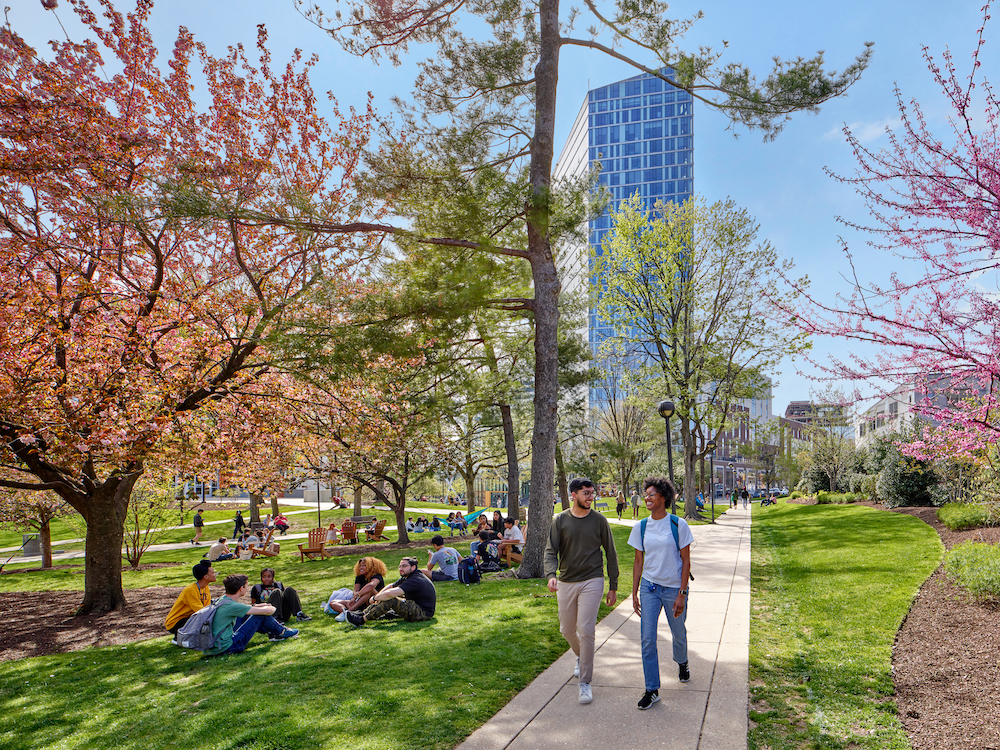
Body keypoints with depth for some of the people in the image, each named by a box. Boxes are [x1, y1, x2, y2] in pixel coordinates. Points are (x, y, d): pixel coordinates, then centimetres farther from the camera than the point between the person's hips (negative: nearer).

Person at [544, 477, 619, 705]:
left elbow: (611, 554, 6)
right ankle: (581, 657, 45)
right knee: (567, 630, 14)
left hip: (592, 582, -2)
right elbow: (550, 551, -5)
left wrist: (613, 587, 5)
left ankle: (585, 682, 2)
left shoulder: (599, 521, -1)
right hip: (566, 583, 2)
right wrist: (551, 575, -24)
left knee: (585, 631, -11)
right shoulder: (560, 521, 0)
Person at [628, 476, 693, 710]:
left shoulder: (678, 525, -10)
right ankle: (652, 689, 8)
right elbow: (638, 562, 7)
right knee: (647, 639, -3)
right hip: (649, 587, 2)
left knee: (678, 634, 16)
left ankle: (682, 664, 48)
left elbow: (686, 561, -6)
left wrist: (682, 594, -10)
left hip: (674, 588, -2)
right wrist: (634, 593, 5)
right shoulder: (641, 527, 0)